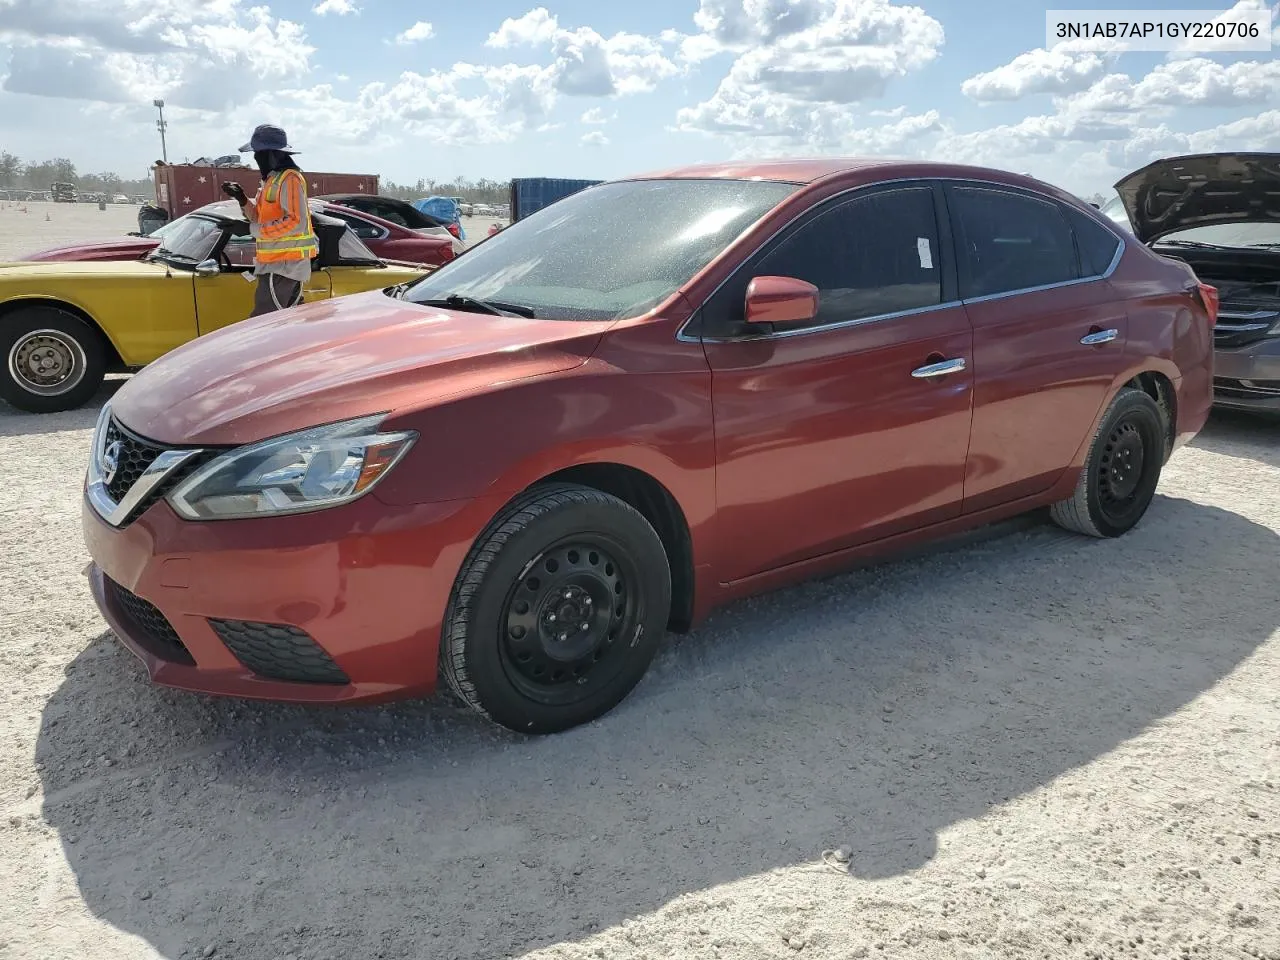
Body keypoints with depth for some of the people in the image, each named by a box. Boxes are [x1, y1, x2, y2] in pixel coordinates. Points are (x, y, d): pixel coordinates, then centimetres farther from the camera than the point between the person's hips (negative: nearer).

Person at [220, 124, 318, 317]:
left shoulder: (289, 179, -13)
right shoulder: (273, 179, 19)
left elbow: (296, 222, -23)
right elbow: (262, 218, 21)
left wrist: (258, 229, -18)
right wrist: (242, 198, 7)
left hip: (284, 264, -10)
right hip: (276, 262, 10)